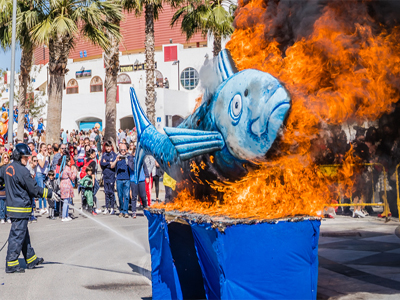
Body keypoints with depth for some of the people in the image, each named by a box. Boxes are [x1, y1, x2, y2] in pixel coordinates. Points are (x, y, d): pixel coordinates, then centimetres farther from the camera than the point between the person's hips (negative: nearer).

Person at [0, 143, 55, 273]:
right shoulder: (22, 171, -18)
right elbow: (34, 189, -17)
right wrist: (50, 194, -10)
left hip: (11, 206, 9)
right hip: (21, 208, -9)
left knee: (24, 234, 17)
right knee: (17, 235, -3)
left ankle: (31, 260, 27)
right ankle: (11, 264, 2)